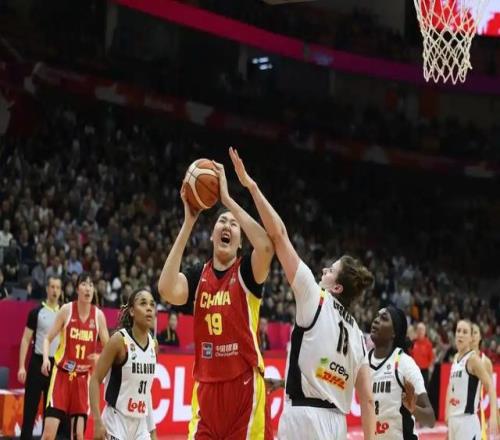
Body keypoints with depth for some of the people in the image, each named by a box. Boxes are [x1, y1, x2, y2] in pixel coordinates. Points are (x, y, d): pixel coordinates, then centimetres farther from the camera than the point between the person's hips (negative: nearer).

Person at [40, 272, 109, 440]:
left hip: (83, 377, 2)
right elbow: (48, 338, 1)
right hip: (61, 374, -2)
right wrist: (46, 358, -17)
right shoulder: (66, 310, -4)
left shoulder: (99, 315, 1)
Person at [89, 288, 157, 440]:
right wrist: (98, 422, -20)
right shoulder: (119, 340, -12)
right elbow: (95, 380, -12)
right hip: (116, 421, -6)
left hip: (140, 424, 6)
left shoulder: (153, 344, 7)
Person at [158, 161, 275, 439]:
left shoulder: (247, 271, 0)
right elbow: (168, 290, -14)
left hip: (245, 384, -3)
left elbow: (266, 246, -23)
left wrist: (227, 198, -18)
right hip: (207, 385, 4)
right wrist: (189, 223, -11)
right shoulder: (198, 276, 9)